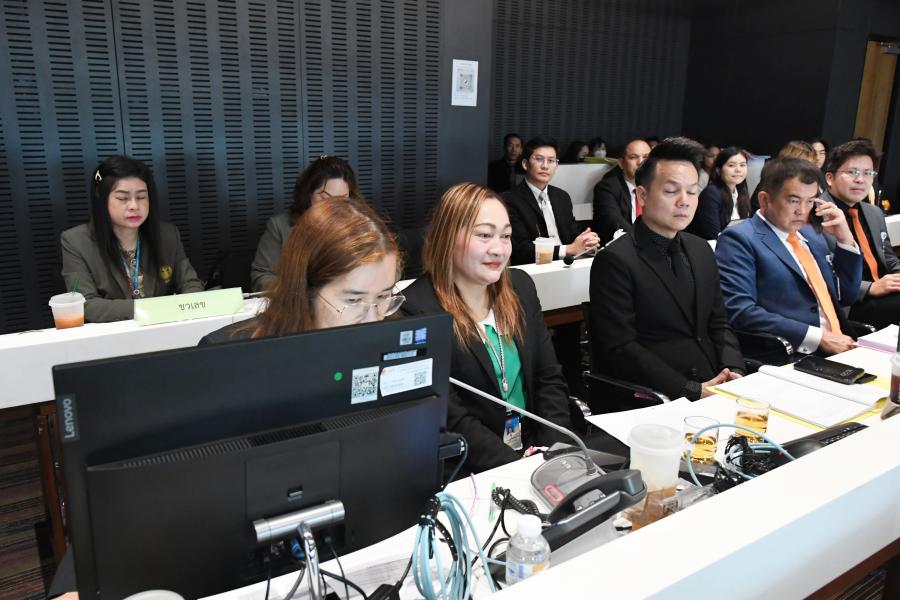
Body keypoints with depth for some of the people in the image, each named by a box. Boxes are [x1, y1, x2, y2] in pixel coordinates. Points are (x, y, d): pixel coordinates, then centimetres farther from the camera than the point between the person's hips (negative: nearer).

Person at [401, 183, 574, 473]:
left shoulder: (521, 286, 5)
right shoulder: (417, 310, -15)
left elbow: (550, 379, 7)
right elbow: (451, 419, -15)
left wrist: (555, 452, -6)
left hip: (537, 446, 5)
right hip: (471, 471, -4)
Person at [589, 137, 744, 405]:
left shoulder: (701, 250, 13)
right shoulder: (615, 260, -11)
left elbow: (718, 323, 16)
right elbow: (621, 350, -15)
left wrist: (734, 372, -3)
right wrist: (694, 390, -18)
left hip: (713, 386, 7)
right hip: (653, 401, -7)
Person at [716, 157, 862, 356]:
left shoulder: (811, 234, 18)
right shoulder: (739, 239, -5)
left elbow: (845, 297, 22)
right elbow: (738, 311, -17)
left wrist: (845, 240, 9)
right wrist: (817, 337, -18)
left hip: (839, 350, 7)